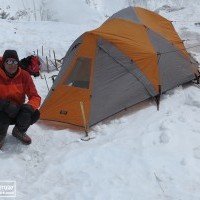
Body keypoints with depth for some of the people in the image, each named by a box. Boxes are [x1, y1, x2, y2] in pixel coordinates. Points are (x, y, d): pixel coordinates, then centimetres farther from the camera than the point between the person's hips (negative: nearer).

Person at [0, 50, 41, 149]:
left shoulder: (24, 75, -10)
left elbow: (35, 97, -12)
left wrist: (28, 107, -33)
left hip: (18, 113, 3)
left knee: (35, 114, -25)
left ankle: (19, 131, 6)